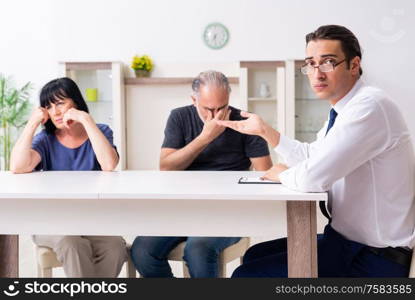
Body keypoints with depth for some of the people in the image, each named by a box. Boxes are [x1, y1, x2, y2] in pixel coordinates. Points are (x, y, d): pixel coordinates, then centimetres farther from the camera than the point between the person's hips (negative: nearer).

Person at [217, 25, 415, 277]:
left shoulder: (369, 107, -24)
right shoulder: (343, 110, 8)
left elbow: (313, 176, -30)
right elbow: (311, 156, 22)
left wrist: (283, 174, -8)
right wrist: (264, 130, 12)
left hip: (373, 258, -10)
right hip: (348, 240, 10)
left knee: (248, 274, -11)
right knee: (255, 256, 18)